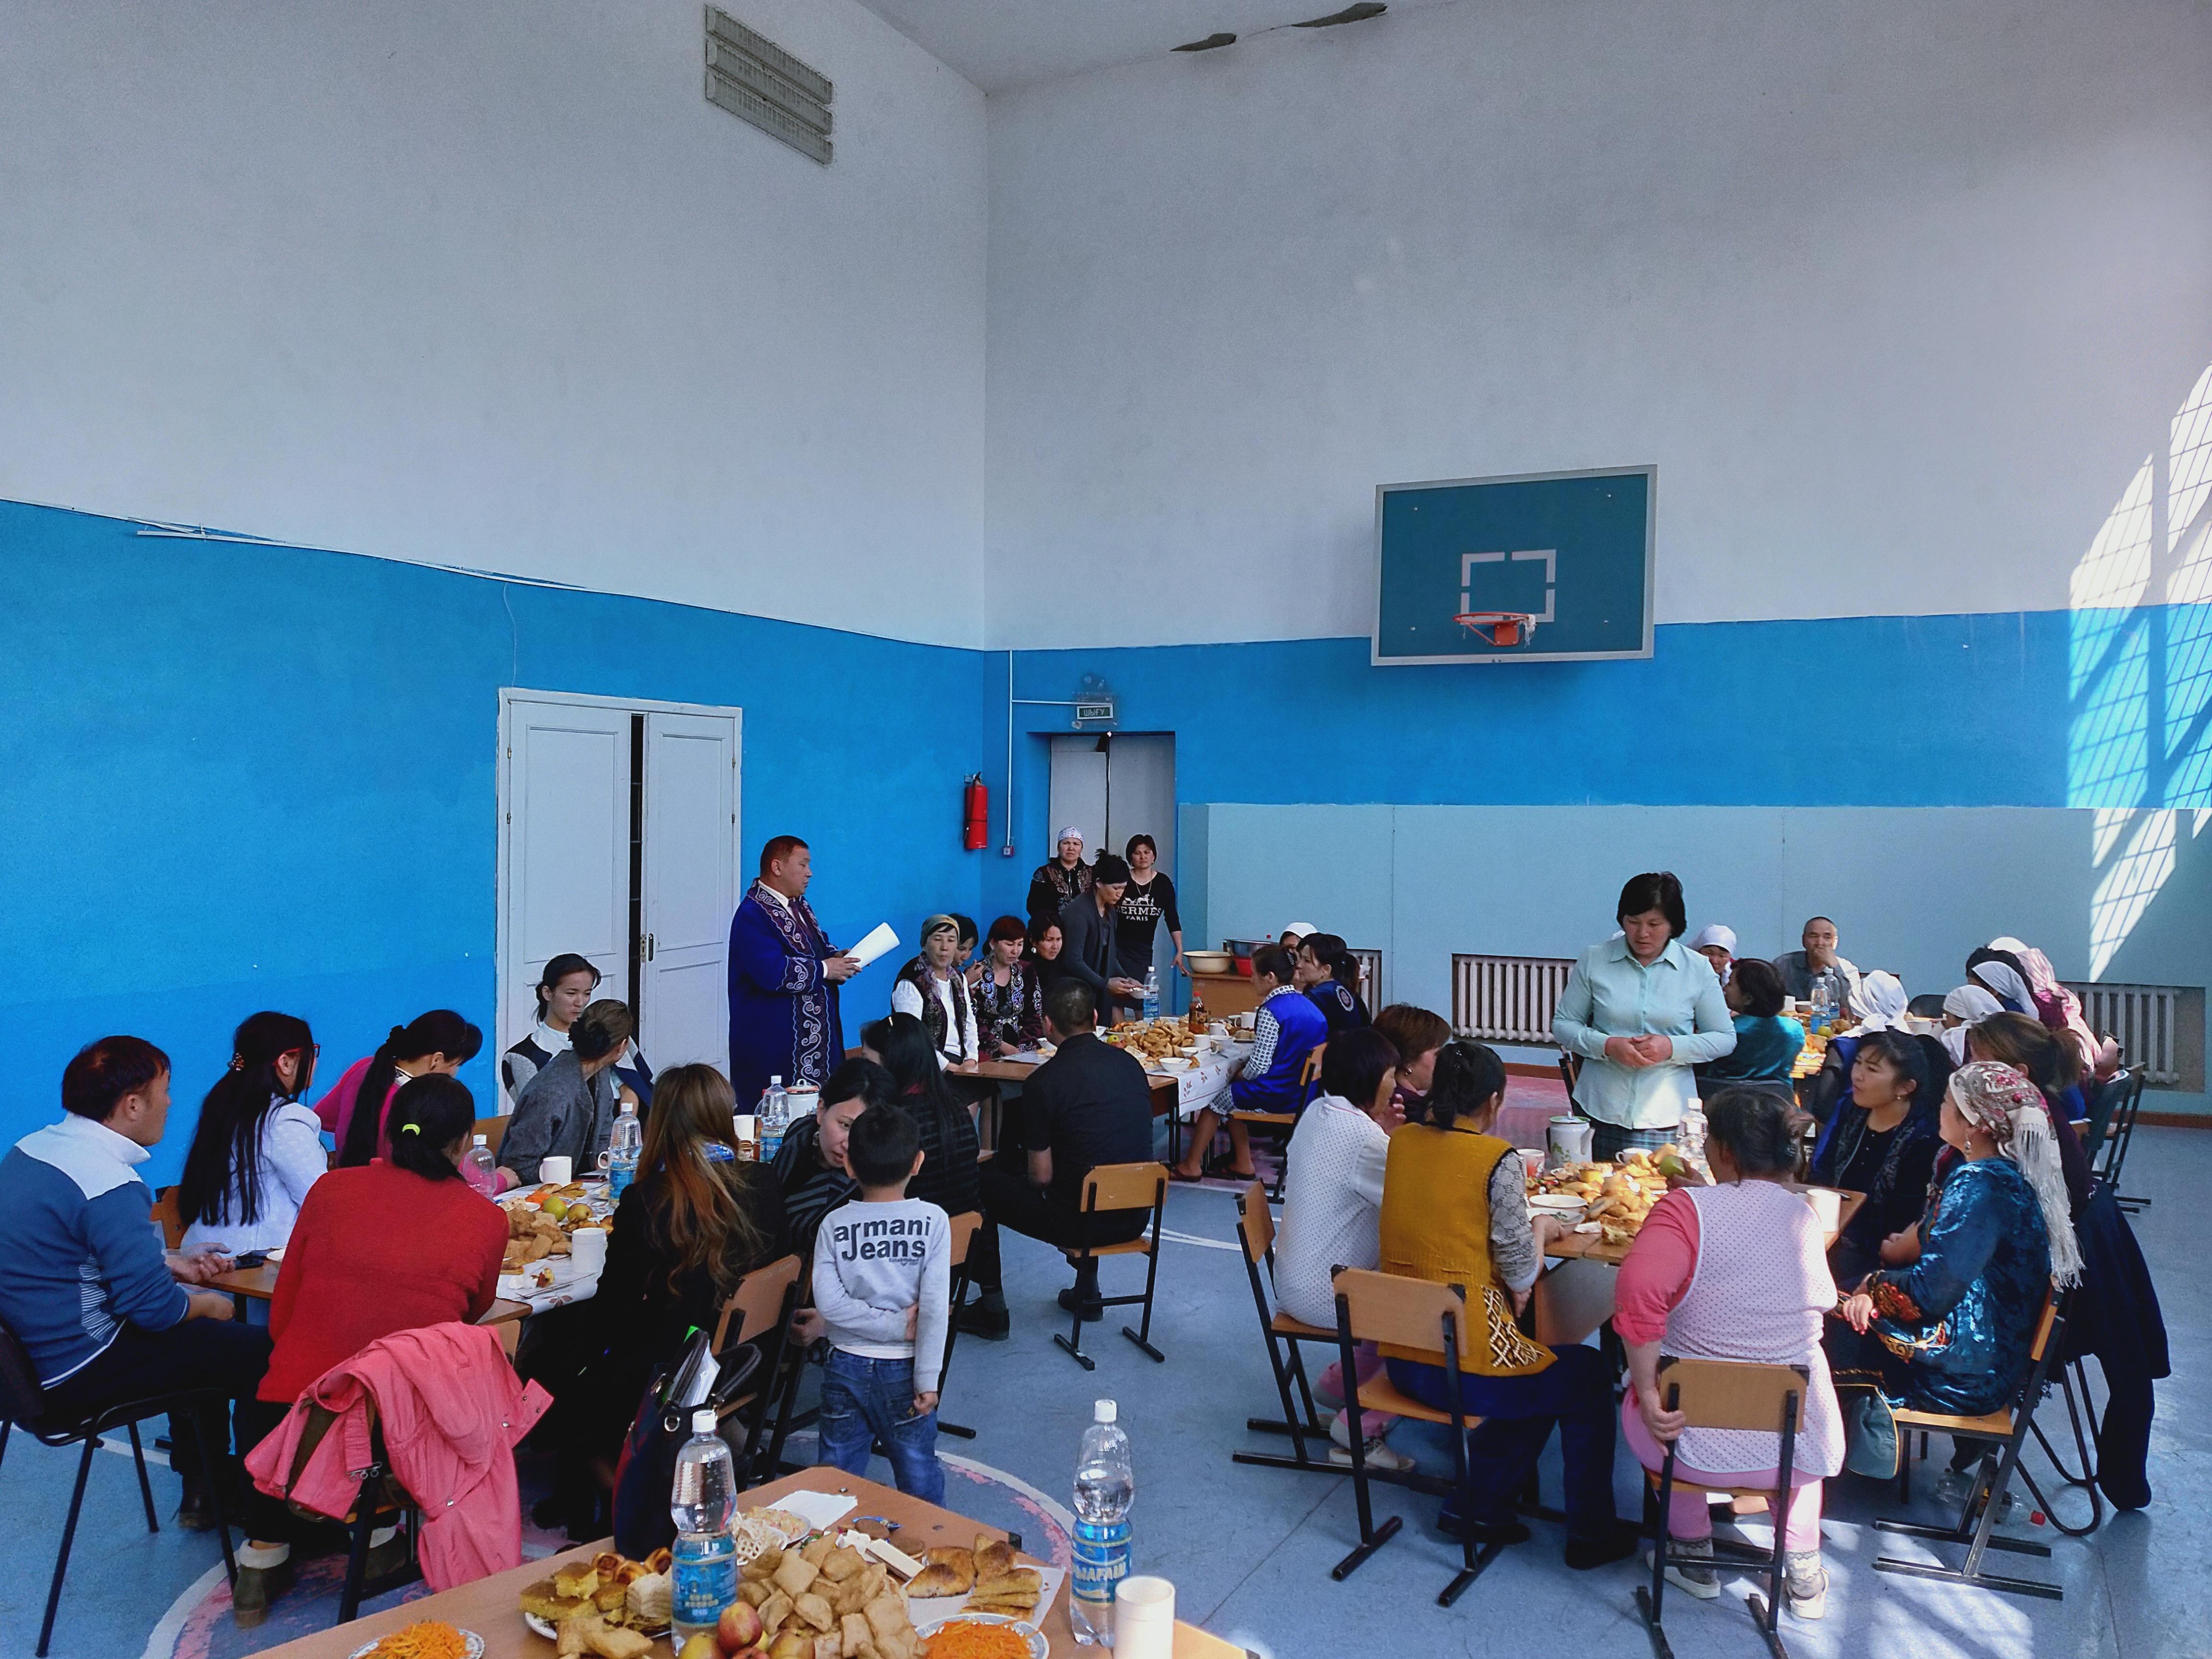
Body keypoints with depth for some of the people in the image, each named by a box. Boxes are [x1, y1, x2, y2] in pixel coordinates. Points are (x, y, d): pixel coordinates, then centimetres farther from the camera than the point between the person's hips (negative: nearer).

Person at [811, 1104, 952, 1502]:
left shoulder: (834, 1224, -7)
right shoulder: (933, 1220, -11)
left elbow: (829, 1302, -16)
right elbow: (935, 1306, -15)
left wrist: (894, 1324, -10)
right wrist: (927, 1379, -11)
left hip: (846, 1368, 1)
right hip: (903, 1369, -1)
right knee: (918, 1477, 13)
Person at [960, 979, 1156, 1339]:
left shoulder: (1044, 1082, -14)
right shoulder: (1131, 1064, 3)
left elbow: (1041, 1176, -10)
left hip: (1079, 1222, -6)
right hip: (1134, 1218, 6)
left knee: (982, 1181, 14)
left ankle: (992, 1308, 20)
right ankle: (1087, 1290, 38)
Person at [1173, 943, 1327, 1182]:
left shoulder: (1271, 1010, -20)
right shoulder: (1306, 1004, 6)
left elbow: (1259, 1065, -22)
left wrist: (1240, 1076, -2)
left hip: (1277, 1097, -8)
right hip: (1304, 1090, 8)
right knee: (1232, 1095, 25)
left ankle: (1192, 1165, 23)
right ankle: (1242, 1163, 26)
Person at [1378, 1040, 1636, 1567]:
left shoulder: (1401, 1142, 2)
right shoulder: (1498, 1160, -15)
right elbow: (1521, 1276, -10)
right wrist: (1542, 1227, 9)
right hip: (1466, 1368, -6)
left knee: (1538, 1377, 31)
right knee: (1590, 1375, 21)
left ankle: (1477, 1503, 28)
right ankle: (1591, 1533, 32)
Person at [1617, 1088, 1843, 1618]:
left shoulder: (1686, 1209, -17)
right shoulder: (1803, 1216, -1)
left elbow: (1638, 1294, -32)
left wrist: (1648, 1394, -20)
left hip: (1698, 1444, -3)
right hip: (1797, 1446, 4)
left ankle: (1694, 1553, 40)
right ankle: (1803, 1572, 39)